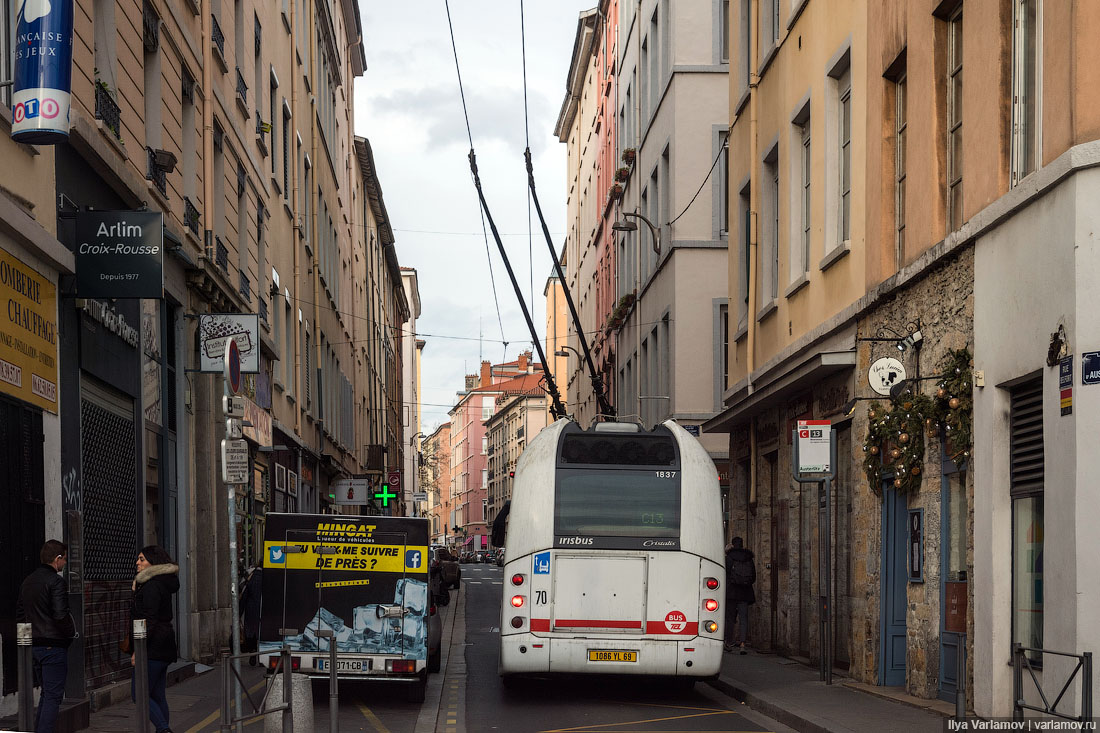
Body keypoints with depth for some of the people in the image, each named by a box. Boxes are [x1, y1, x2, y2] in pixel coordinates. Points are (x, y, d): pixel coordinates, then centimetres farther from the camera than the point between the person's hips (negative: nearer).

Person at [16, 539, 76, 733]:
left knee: (47, 693, 19)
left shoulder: (27, 581, 12)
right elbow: (61, 615, -23)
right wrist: (71, 632, -7)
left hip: (34, 644, 8)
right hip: (54, 645, -8)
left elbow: (19, 614, 16)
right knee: (53, 695, -5)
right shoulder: (55, 581, -15)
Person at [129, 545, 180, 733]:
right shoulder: (162, 583, 17)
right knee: (157, 695, 11)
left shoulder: (152, 586, -14)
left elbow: (149, 620, -20)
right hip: (164, 647, 10)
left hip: (153, 647, -10)